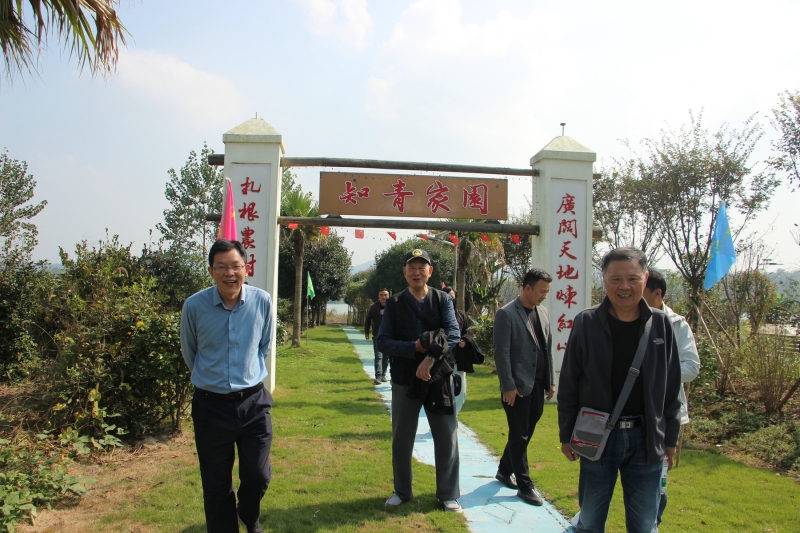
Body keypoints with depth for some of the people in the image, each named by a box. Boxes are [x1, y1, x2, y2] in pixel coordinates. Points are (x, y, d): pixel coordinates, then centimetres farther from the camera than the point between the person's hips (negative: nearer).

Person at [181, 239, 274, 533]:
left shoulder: (262, 301, -8)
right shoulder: (194, 305, -11)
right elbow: (189, 353, 7)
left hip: (253, 402, 1)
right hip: (211, 405, -1)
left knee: (258, 476, 10)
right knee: (216, 484, 11)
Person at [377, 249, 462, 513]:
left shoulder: (442, 300, 0)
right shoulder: (394, 303, 0)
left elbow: (453, 334, -12)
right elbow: (383, 342, -5)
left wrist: (431, 359, -25)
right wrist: (415, 348, -18)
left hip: (438, 377, 0)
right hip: (404, 379, 1)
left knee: (447, 438, 4)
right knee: (401, 439, 11)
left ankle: (448, 494, 21)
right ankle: (402, 491, 30)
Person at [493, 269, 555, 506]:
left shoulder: (543, 313, 9)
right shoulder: (506, 314, -12)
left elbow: (548, 349, 13)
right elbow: (501, 353, -14)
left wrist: (551, 381, 11)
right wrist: (508, 386, -15)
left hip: (538, 385, 7)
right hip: (518, 386, -7)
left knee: (525, 433, 16)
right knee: (519, 435, 3)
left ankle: (505, 470, 34)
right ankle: (524, 485, 14)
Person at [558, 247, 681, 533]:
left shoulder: (661, 324, -1)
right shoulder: (586, 323, -6)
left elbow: (671, 388, 6)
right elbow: (568, 386, -1)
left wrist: (670, 438, 8)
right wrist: (566, 435, 1)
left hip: (645, 438, 1)